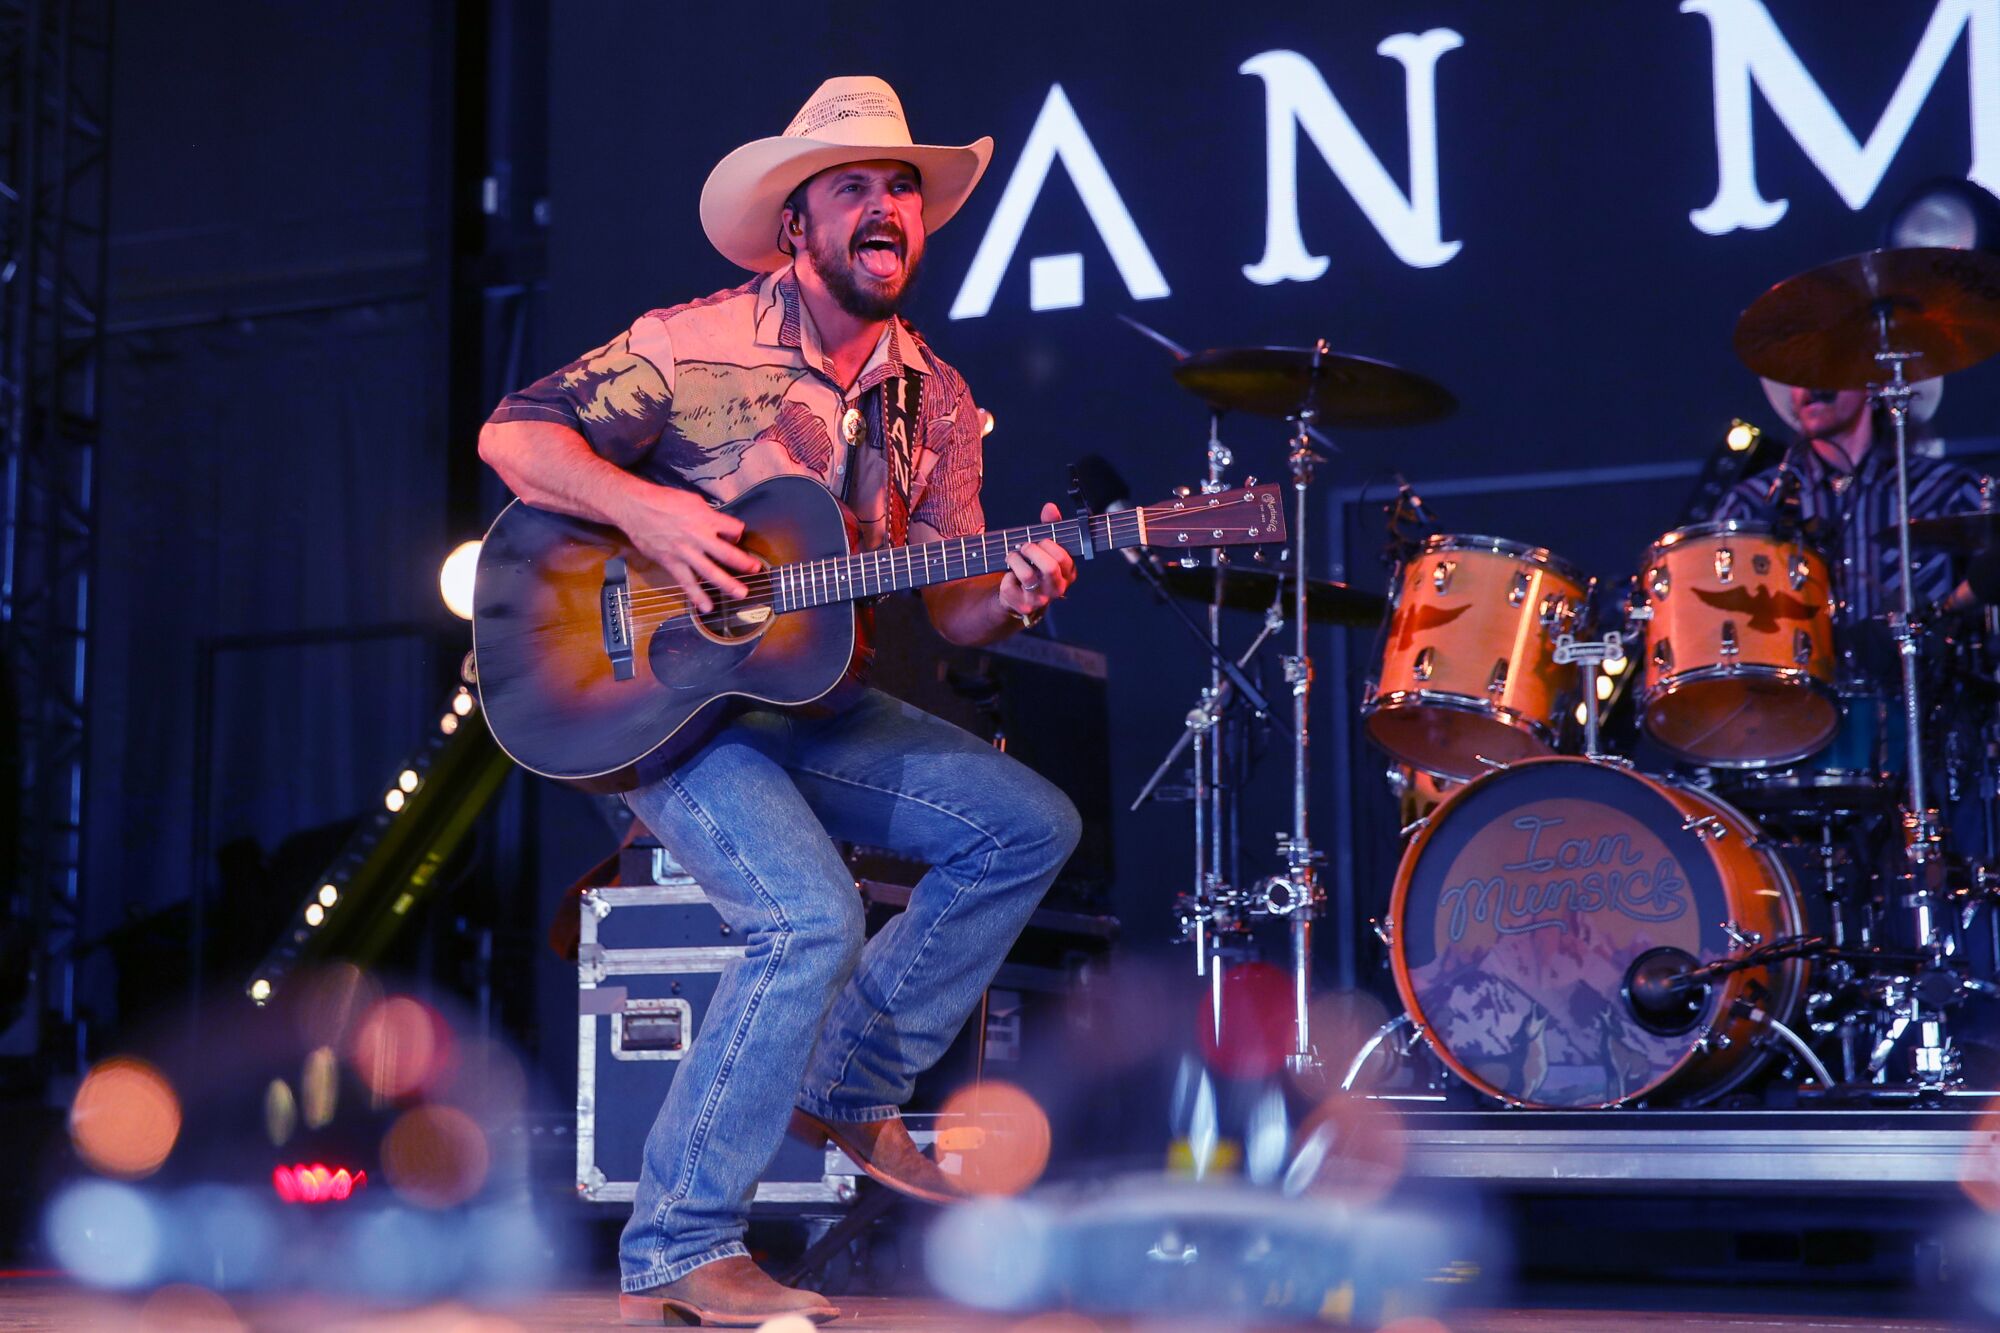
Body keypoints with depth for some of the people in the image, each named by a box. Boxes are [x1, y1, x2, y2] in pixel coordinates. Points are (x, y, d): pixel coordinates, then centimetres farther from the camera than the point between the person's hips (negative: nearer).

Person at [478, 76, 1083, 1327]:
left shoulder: (935, 401, 6)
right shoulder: (698, 345, -11)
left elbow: (945, 607, 6)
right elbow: (514, 433, -12)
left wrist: (1011, 593, -17)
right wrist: (645, 508, -27)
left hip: (809, 705, 7)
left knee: (1032, 826, 0)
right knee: (813, 916, -27)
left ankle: (848, 1084, 13)